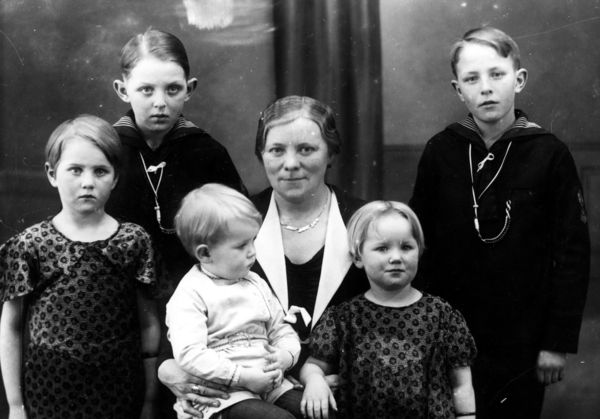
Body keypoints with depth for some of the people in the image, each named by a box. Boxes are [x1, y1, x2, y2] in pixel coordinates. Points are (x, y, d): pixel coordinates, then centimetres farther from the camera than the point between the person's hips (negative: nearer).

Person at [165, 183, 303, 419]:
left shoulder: (255, 284, 14)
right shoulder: (189, 295, -9)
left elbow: (282, 330, 18)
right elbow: (190, 355, -20)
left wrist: (285, 356, -6)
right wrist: (243, 377, -22)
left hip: (271, 384, 6)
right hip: (226, 394, -6)